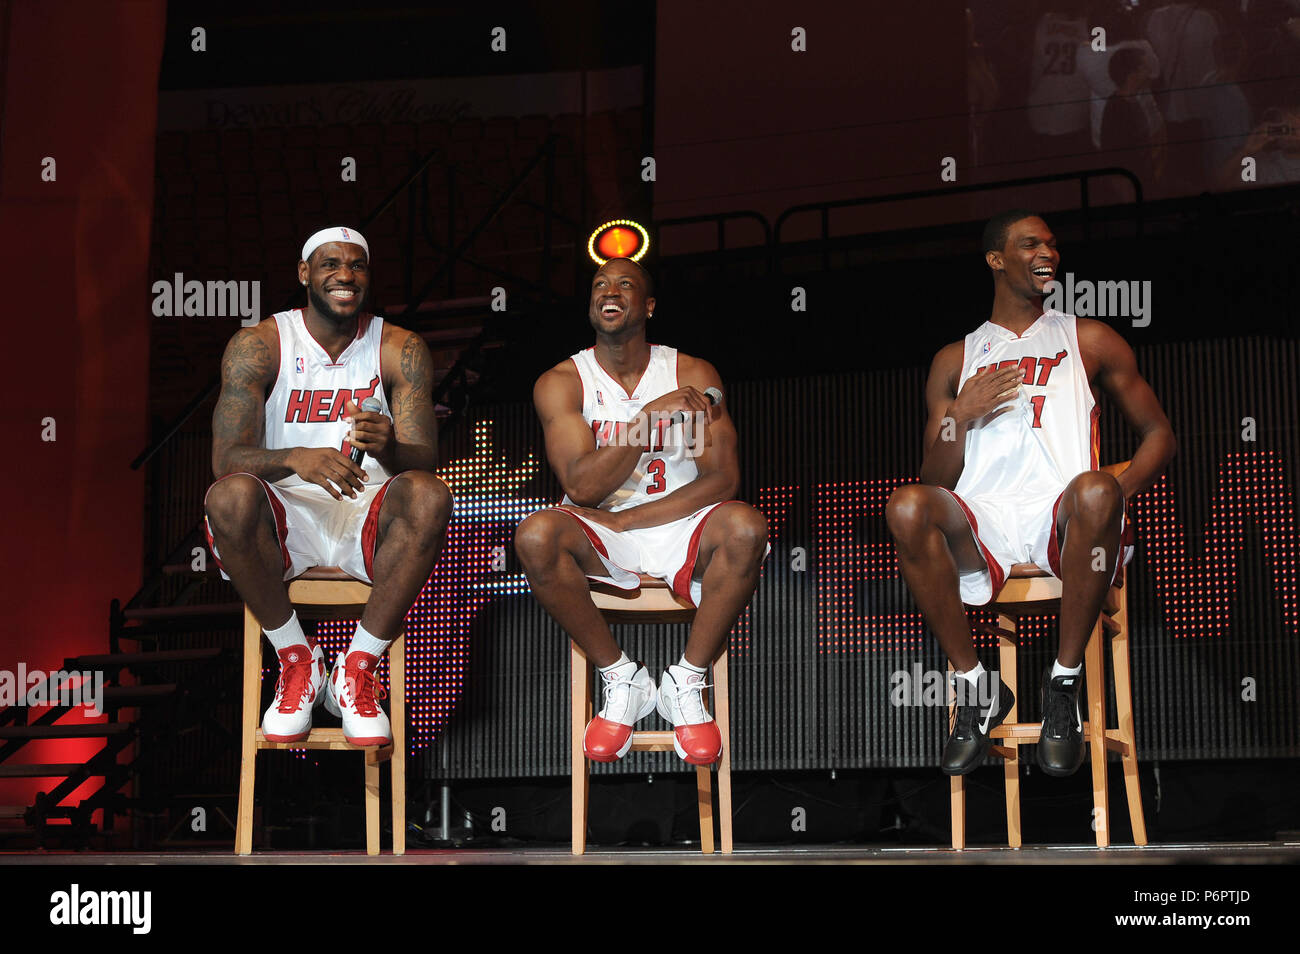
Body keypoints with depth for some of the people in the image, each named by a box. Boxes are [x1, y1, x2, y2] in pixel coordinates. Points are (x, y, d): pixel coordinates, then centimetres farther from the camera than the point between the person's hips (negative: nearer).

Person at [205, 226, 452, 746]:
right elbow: (226, 459, -12)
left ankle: (356, 670, -17)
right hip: (284, 516, -1)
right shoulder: (257, 346, -2)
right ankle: (297, 659, -12)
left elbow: (424, 461, -6)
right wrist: (296, 459, -34)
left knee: (428, 496, -32)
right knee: (229, 497, -35)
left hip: (368, 515, 1)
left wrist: (388, 449, -32)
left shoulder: (400, 349, 2)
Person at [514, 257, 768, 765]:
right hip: (600, 537, 0)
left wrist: (626, 519, -15)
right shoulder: (560, 383, 0)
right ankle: (621, 679, -13)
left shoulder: (693, 375, 2)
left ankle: (686, 682, -14)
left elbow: (723, 479, -8)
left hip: (679, 528, 0)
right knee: (536, 536, -33)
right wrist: (650, 418, -23)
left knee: (745, 527, -33)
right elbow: (582, 486, -13)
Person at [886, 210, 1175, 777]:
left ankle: (1064, 683, -23)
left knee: (1095, 491, -38)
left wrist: (1118, 495, -3)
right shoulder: (955, 361, 22)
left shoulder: (1088, 342, 20)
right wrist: (958, 417, -3)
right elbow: (934, 482, 17)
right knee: (906, 507, -32)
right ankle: (974, 685, -17)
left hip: (1061, 519, -1)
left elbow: (1158, 434, 17)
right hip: (981, 523, 1)